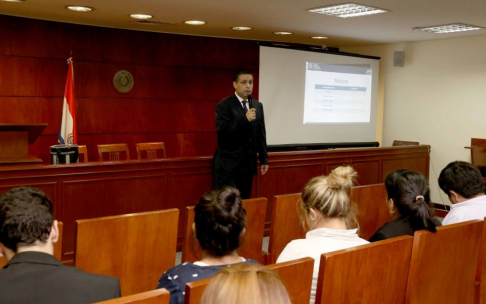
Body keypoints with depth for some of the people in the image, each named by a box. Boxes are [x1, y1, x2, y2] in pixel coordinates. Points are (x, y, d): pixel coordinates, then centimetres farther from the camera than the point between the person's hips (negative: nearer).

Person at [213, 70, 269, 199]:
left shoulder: (258, 105, 10)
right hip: (228, 164, -5)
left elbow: (261, 133, 13)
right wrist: (244, 119, -24)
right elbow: (222, 130, -18)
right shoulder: (224, 105, -7)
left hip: (248, 164, 5)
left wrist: (264, 159, 11)